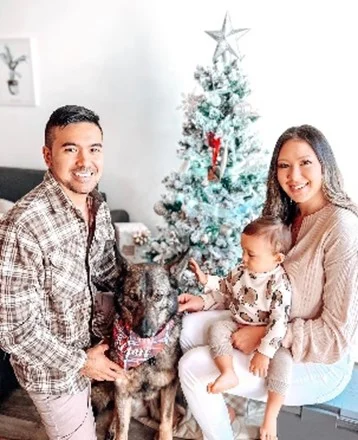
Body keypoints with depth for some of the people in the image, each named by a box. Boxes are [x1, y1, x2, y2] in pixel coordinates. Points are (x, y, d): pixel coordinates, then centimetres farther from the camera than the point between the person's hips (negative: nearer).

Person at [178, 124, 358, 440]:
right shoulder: (288, 215, 3)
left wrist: (264, 334, -21)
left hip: (319, 362, -8)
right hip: (274, 328, 8)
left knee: (193, 366, -13)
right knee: (191, 326, 0)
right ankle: (218, 409, 21)